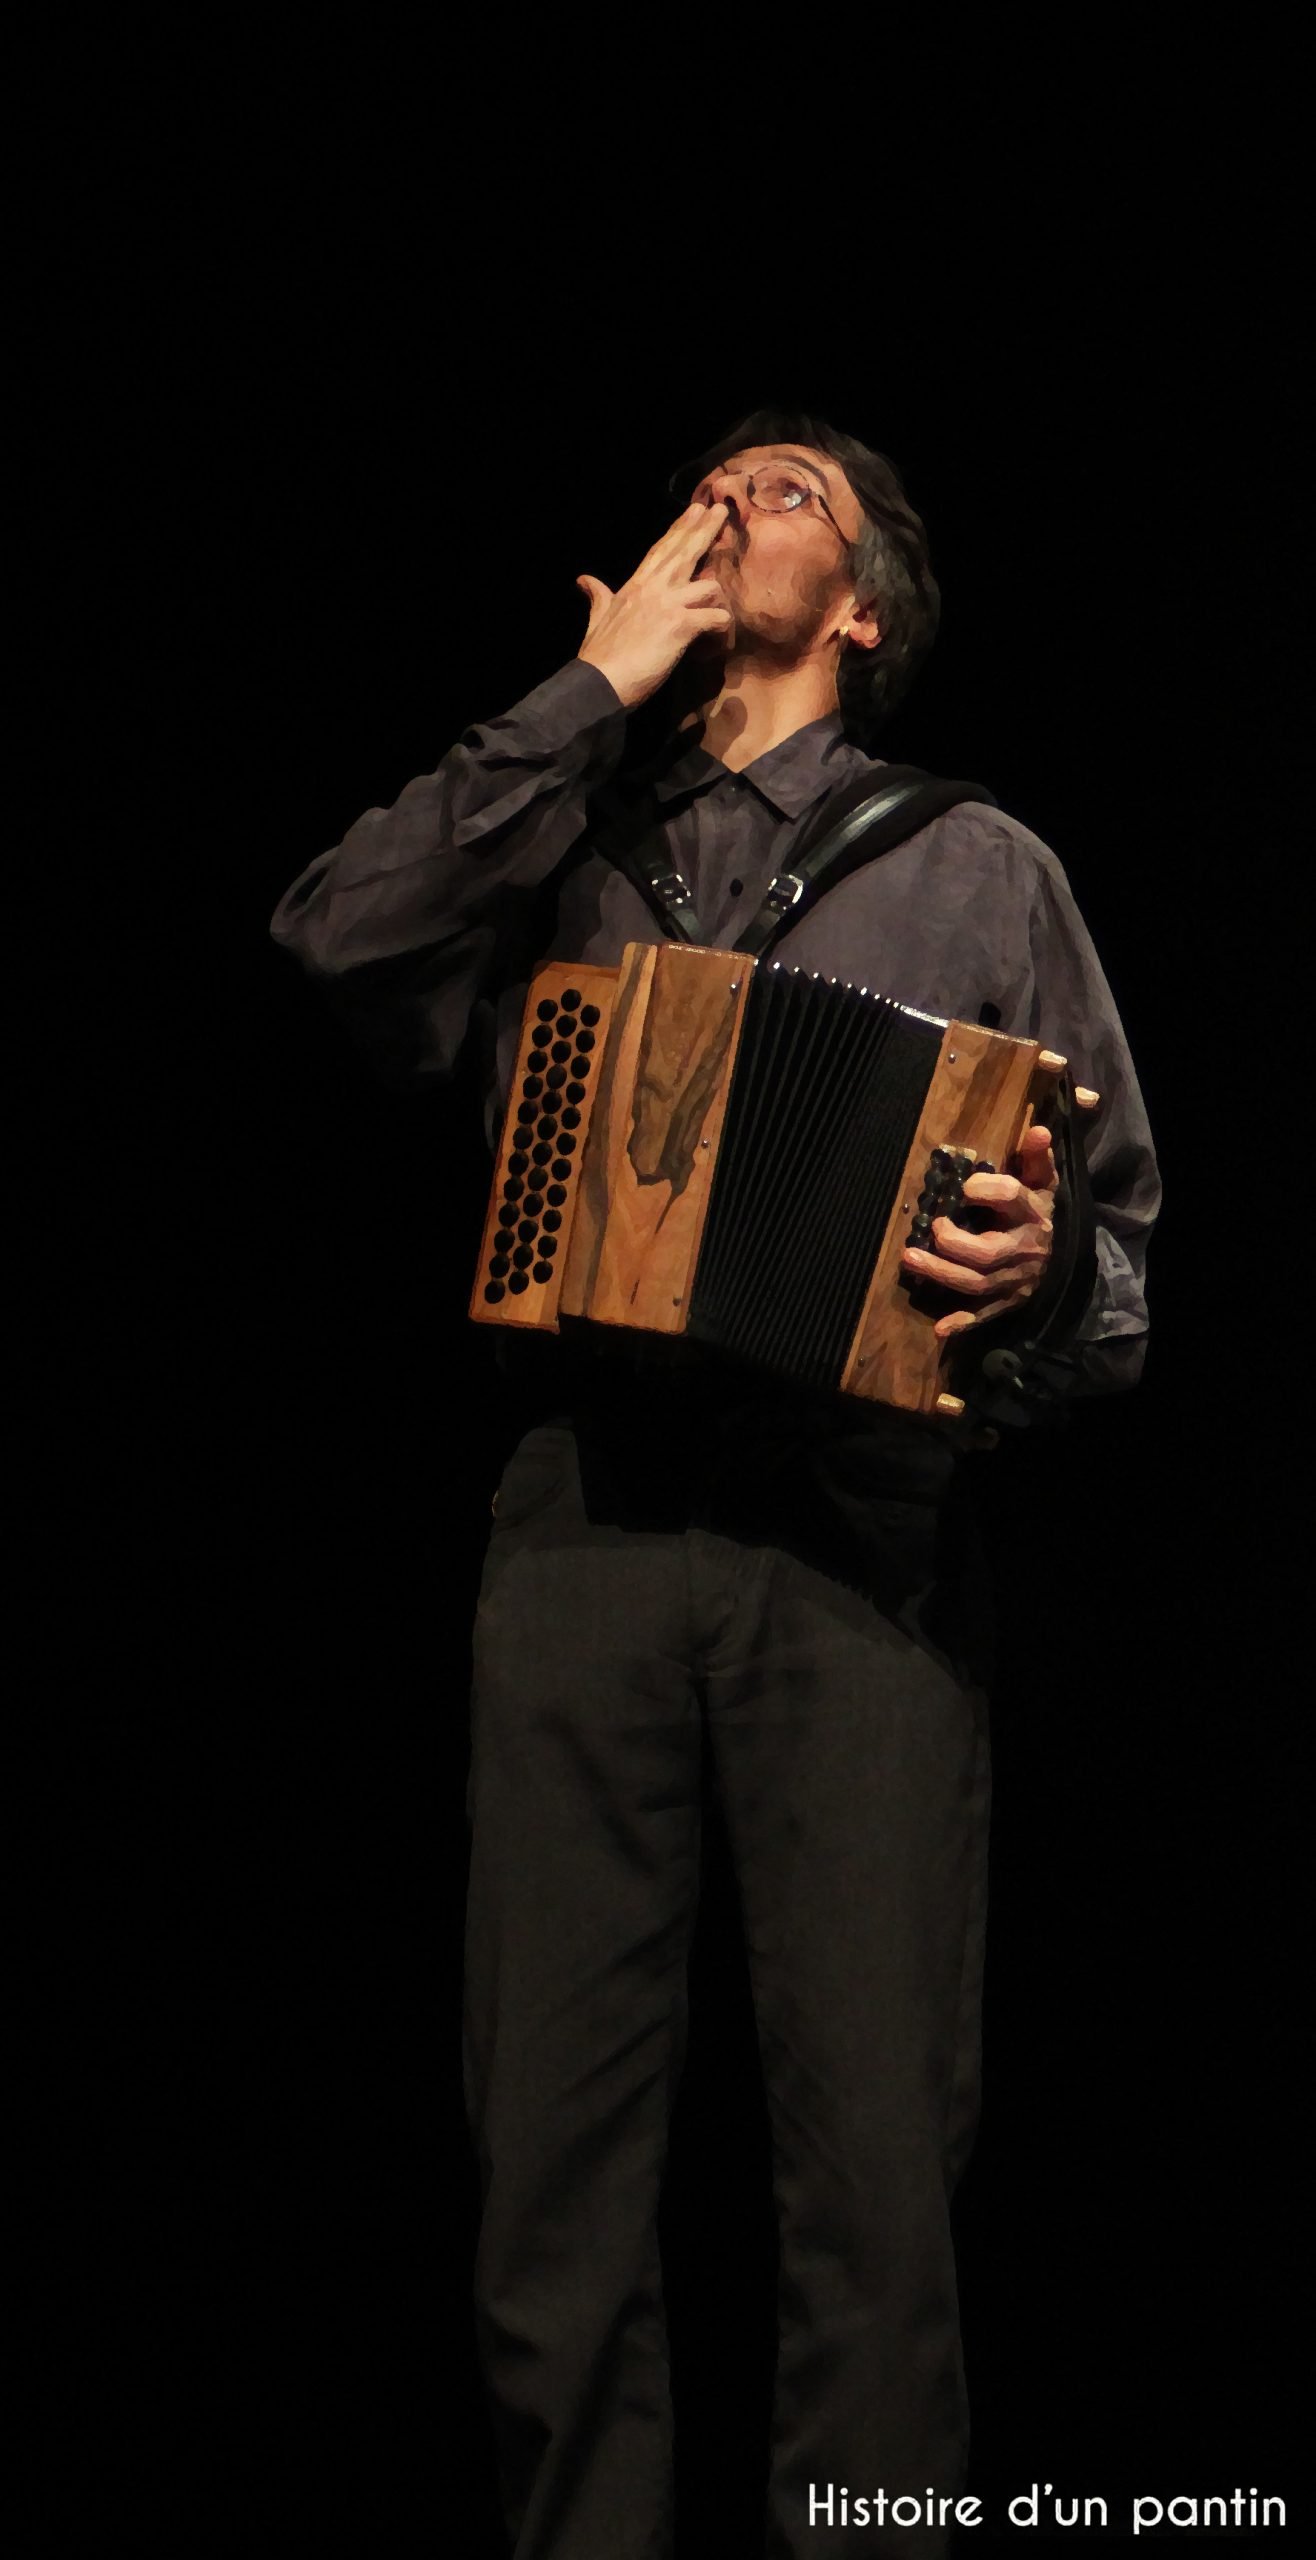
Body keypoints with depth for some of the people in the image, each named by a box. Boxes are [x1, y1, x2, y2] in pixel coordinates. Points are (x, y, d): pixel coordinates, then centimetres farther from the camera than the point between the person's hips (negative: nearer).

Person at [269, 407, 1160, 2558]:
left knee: (875, 2138, -8)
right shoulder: (563, 849, 20)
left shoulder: (973, 867, 17)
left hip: (864, 1524, -1)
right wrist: (594, 696, 4)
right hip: (586, 1512, 2)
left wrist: (1036, 1274, -11)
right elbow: (339, 950, -1)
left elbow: (1122, 1230, 13)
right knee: (556, 2130, 0)